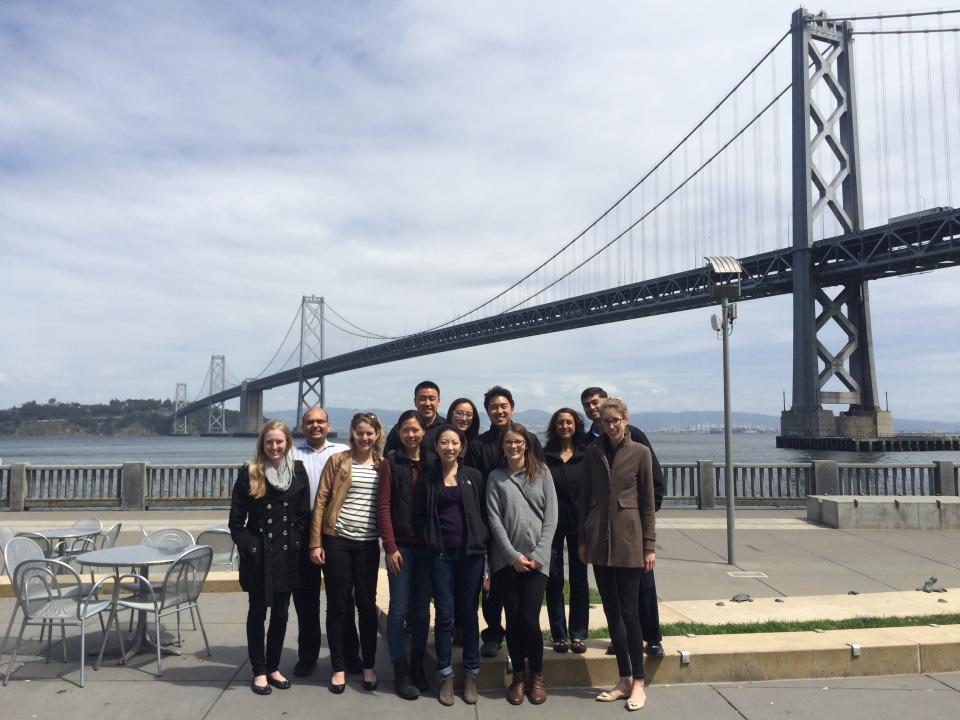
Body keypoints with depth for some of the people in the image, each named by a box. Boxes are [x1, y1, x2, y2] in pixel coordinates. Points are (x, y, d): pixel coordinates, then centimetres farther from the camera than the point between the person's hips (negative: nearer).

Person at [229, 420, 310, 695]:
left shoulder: (298, 472, 0)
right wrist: (248, 547, -10)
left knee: (281, 613, 12)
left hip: (287, 556, 2)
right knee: (257, 613, 10)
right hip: (258, 557, -2)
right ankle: (259, 671, 22)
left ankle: (273, 667, 27)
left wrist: (296, 546, -4)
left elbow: (304, 515, 2)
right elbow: (236, 519, -4)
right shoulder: (249, 473, -5)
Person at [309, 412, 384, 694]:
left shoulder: (383, 466, 6)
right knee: (337, 604, 6)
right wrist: (315, 542, -6)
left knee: (367, 604, 9)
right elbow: (321, 501, -1)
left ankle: (369, 666, 23)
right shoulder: (337, 461, 0)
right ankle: (338, 668, 20)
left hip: (368, 544, 2)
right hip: (337, 541, -1)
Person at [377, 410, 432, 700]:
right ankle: (401, 674, 13)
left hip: (427, 545, 3)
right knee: (399, 610, 2)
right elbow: (383, 507, -6)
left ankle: (417, 667, 24)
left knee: (422, 610, 10)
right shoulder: (390, 462, -2)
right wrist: (390, 547, -11)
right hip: (401, 545, -3)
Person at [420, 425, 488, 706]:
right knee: (444, 616, 3)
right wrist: (429, 543, -1)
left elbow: (483, 512, 5)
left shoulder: (473, 476, 4)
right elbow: (423, 515, 9)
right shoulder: (429, 478, 5)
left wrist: (483, 543, -1)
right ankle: (445, 676, 17)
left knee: (469, 614, 8)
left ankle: (471, 675, 21)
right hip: (441, 554, 0)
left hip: (470, 553, 0)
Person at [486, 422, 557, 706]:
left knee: (529, 619, -5)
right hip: (506, 559, 1)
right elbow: (494, 520, 0)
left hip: (537, 558, -1)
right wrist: (513, 555, -8)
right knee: (513, 619, 5)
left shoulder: (542, 472, 6)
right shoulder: (495, 477, 6)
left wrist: (538, 553, -6)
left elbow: (551, 516, 2)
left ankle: (537, 676, 18)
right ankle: (518, 676, 24)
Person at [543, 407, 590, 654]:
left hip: (578, 525, 0)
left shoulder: (586, 455, 3)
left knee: (579, 580, 5)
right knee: (554, 580, 5)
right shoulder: (545, 456, 2)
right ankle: (559, 635, 16)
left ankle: (578, 634, 16)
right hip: (552, 525, 0)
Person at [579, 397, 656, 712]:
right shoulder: (593, 452, 5)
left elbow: (647, 502, -2)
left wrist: (649, 546, -4)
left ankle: (638, 682, 15)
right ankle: (624, 680, 22)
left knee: (629, 611, -1)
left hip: (629, 541, -3)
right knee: (611, 610, 10)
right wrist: (583, 540, 7)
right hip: (600, 541, 4)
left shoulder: (640, 452, -3)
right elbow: (585, 497, 9)